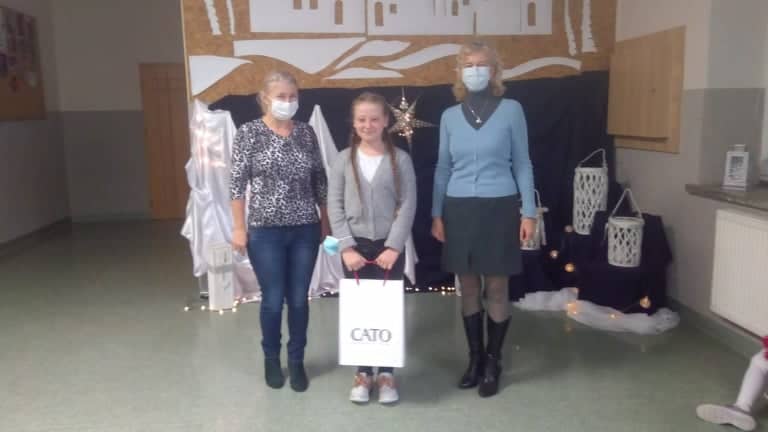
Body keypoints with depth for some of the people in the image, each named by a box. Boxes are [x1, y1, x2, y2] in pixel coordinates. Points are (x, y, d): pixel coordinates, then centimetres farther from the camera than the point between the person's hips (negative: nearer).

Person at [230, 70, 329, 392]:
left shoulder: (307, 133, 5)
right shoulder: (249, 133, -4)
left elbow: (319, 181, 9)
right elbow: (237, 183, -6)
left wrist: (326, 221, 10)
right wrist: (238, 227, -9)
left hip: (305, 230, 3)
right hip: (265, 231, -2)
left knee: (299, 299, 9)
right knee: (273, 300, 6)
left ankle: (297, 361, 27)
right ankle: (271, 359, 30)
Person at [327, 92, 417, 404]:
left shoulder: (400, 159, -1)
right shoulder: (344, 159, 2)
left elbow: (408, 206, -5)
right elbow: (335, 206, -2)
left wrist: (394, 247, -13)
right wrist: (347, 247, -11)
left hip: (390, 246, -1)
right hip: (355, 246, 1)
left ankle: (386, 373, 21)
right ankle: (363, 373, 21)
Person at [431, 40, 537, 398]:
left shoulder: (511, 110, -1)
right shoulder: (450, 116, 7)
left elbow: (522, 164, 1)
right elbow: (443, 168, 10)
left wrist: (529, 212, -3)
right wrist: (436, 214, 6)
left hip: (499, 208, -2)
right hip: (459, 209, 3)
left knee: (496, 289, 4)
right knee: (468, 288, 10)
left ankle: (493, 362, 19)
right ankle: (474, 358, 24)